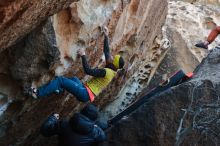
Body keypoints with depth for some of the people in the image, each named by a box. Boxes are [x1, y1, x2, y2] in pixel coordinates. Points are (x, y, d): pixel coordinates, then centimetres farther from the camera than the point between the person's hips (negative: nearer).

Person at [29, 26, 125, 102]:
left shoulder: (106, 72, -18)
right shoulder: (111, 70, 11)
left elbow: (88, 71, -23)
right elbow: (107, 52, 19)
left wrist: (83, 56, -16)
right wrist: (106, 36, 22)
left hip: (85, 94, -10)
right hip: (86, 93, 10)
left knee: (60, 80, -9)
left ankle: (38, 93, -5)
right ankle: (59, 89, 16)